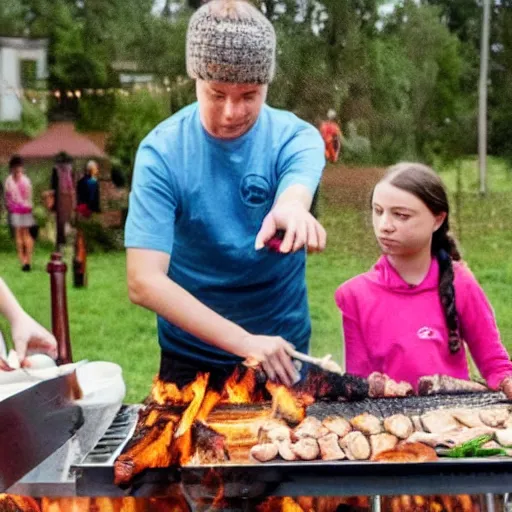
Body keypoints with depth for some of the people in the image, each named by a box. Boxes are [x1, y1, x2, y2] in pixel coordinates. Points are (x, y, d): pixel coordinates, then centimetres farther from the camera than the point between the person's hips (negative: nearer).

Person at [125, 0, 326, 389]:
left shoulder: (295, 137, -13)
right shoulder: (162, 151, -17)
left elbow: (296, 189, -37)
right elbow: (144, 282, -25)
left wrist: (291, 208, -61)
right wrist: (243, 341, -34)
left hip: (282, 350, 1)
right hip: (191, 356, -1)